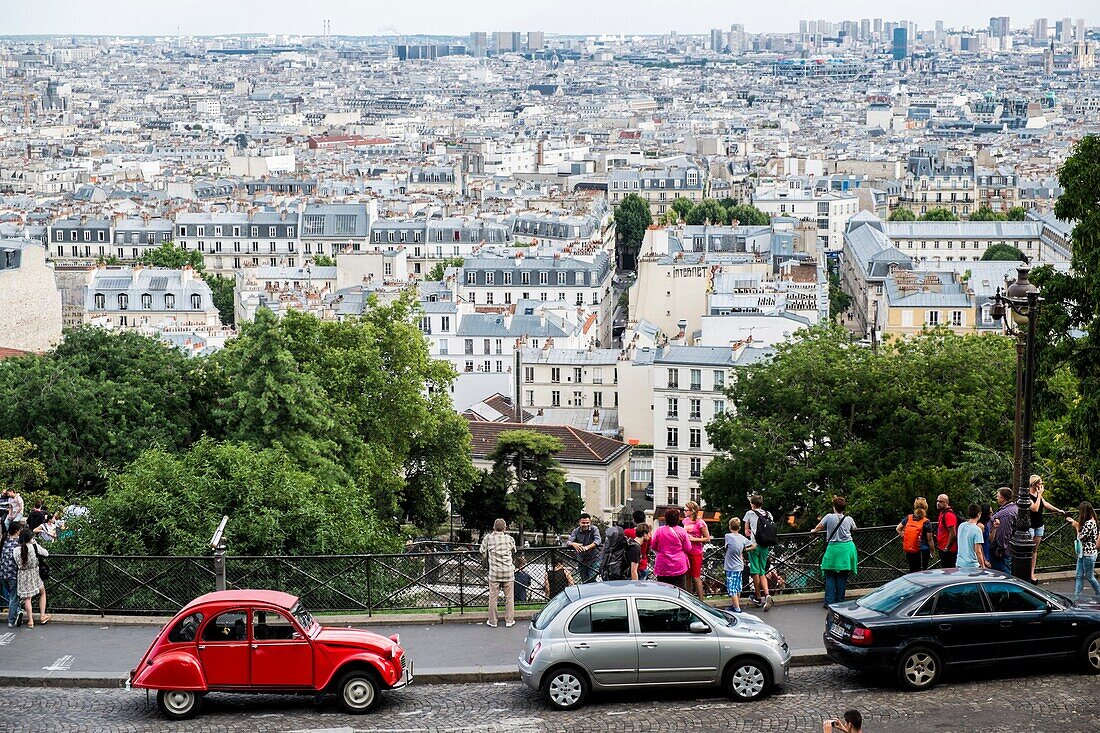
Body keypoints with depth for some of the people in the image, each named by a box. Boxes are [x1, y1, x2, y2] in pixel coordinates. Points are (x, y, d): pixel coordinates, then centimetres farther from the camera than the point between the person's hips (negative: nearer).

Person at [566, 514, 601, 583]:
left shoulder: (594, 529, -9)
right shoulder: (576, 531, -1)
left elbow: (597, 540, -26)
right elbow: (568, 542, -12)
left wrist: (587, 547, -43)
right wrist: (574, 544, -38)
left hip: (594, 559, -3)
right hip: (581, 560, 3)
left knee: (592, 580, -15)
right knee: (584, 582, 8)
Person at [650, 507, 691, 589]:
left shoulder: (659, 531, -7)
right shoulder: (682, 531, -7)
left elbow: (653, 547, 4)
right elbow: (688, 549, -1)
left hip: (663, 568, 0)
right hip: (679, 567, 0)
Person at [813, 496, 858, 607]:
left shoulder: (829, 517, -5)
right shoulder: (849, 519, 3)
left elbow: (818, 528, 6)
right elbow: (854, 528, 24)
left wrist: (814, 531, 29)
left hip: (833, 549, -3)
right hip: (847, 548, 3)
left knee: (830, 576, 2)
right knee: (842, 577, 7)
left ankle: (829, 602, -3)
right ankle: (840, 602, 8)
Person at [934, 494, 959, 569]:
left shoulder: (948, 514, -17)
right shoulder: (942, 513, 14)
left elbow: (953, 533, -22)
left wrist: (946, 548, -19)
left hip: (948, 550, -10)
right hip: (942, 549, 10)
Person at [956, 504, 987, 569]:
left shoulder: (961, 526, 4)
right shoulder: (977, 530, -15)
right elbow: (978, 551, -17)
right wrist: (983, 566, -9)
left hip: (959, 564, 7)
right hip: (972, 565, -7)